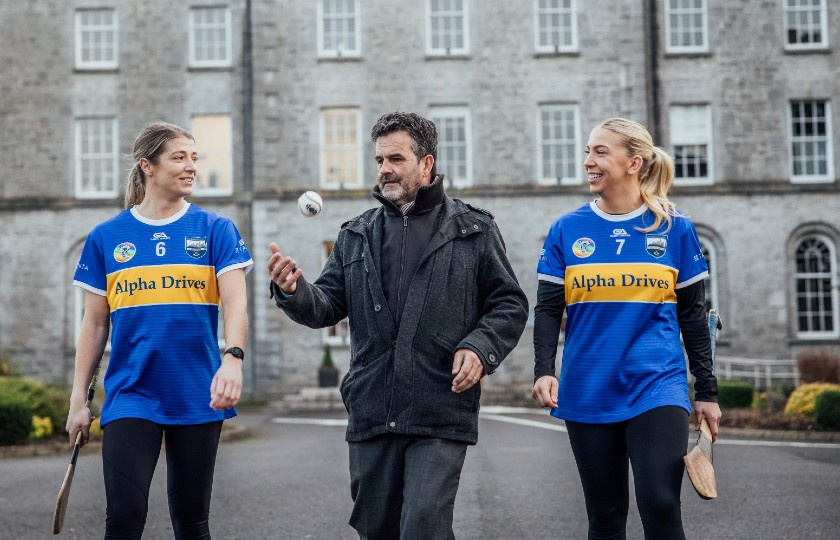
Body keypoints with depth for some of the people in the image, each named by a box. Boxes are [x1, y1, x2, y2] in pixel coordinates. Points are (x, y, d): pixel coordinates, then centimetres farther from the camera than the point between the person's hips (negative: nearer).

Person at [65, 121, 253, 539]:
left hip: (197, 395, 0)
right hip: (130, 397, 0)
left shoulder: (215, 230, 2)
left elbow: (235, 303, -10)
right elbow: (95, 324, 9)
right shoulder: (106, 238, 5)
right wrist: (78, 399, 7)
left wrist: (232, 359, -28)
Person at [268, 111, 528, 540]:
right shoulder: (356, 235, 13)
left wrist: (480, 348, -13)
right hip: (371, 416, 4)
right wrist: (293, 291, -14)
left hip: (441, 415, -4)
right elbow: (326, 307, 7)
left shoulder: (473, 229, 5)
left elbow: (510, 304, 5)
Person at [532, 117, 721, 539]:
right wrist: (544, 371, -11)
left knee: (660, 506, -15)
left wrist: (707, 391, 6)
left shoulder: (674, 228, 2)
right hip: (588, 394, 2)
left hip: (657, 388, -2)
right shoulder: (567, 230, 4)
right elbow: (547, 310, 4)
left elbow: (692, 314, 6)